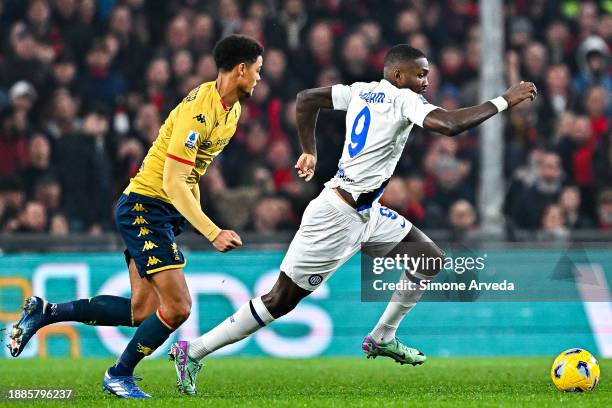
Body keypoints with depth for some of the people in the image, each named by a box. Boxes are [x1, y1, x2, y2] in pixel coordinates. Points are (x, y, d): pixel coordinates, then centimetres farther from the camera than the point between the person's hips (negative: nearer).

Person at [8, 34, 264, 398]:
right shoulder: (199, 110, -23)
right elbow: (172, 183, -26)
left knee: (141, 311, 4)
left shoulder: (231, 110, 7)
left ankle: (45, 312, 15)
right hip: (145, 207, -9)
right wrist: (212, 233, -29)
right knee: (177, 307, -14)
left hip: (168, 212, 9)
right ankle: (120, 375, 6)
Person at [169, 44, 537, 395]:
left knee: (432, 260, 11)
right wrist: (504, 101, -21)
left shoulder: (361, 91, 9)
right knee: (282, 300, -4)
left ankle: (382, 338, 21)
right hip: (337, 217, -10)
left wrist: (309, 152, 20)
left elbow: (307, 98, 14)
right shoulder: (403, 100, -15)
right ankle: (193, 352, 2)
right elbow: (450, 125, -29)